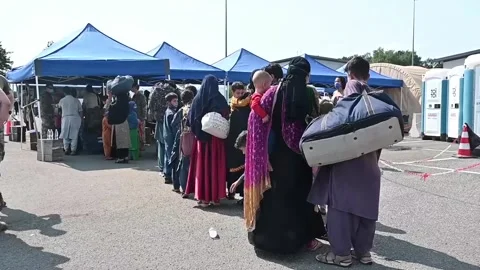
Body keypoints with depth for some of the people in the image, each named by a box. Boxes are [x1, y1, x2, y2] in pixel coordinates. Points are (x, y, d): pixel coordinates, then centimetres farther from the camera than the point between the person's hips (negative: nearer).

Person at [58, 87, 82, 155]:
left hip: (65, 118, 0)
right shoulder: (76, 100, 3)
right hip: (75, 118, 0)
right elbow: (80, 111, 2)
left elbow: (59, 107, 28)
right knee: (74, 135, 3)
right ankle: (73, 150, 1)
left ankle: (66, 150, 10)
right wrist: (80, 120, 9)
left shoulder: (62, 100, 5)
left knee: (65, 135, 10)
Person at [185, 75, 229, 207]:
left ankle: (203, 197, 8)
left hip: (201, 136, 1)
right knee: (216, 165, 6)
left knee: (202, 165, 6)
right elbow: (226, 118, -5)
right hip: (217, 137, -1)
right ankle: (216, 196, 11)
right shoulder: (221, 99, -5)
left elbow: (191, 119, 1)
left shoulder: (197, 99, -2)